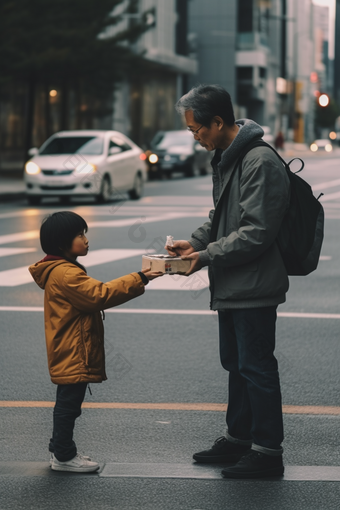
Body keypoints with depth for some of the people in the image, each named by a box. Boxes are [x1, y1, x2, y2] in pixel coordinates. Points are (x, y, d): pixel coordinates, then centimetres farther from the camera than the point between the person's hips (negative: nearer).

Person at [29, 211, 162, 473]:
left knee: (68, 403, 18)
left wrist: (133, 286, 8)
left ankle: (60, 449, 28)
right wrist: (138, 280, -24)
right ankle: (64, 456, 4)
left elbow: (92, 296, 17)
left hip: (72, 355, 11)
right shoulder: (65, 274, -21)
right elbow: (99, 294, -26)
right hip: (73, 355, -11)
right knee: (69, 403, -3)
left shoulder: (64, 271, 15)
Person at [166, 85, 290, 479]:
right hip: (232, 285, 10)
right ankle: (238, 438, 31)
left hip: (255, 287, -10)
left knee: (256, 367, -3)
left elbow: (256, 232, -24)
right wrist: (196, 241, 6)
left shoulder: (260, 162, -21)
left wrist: (206, 256, -19)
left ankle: (267, 451, 6)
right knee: (235, 363, 19)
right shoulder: (225, 158, 12)